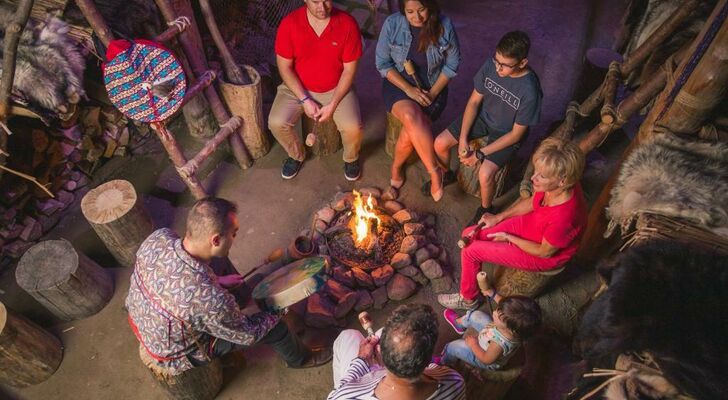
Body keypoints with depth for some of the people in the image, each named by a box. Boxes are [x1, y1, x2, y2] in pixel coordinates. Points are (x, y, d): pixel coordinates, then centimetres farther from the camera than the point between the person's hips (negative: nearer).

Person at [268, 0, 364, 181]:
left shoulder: (348, 24, -16)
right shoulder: (289, 23, -16)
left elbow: (349, 69, -11)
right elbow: (285, 67, -9)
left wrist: (333, 104, -17)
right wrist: (304, 100, -17)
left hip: (336, 88, -1)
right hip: (298, 87, 1)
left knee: (353, 127, -23)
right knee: (276, 123, -20)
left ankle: (351, 158, 14)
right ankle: (296, 155, 14)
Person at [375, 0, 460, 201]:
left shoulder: (444, 26, -11)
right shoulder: (392, 24, -12)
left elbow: (452, 64, -2)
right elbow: (382, 63, -7)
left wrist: (433, 93, -11)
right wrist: (409, 89, -15)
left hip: (432, 88, 1)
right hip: (398, 84, 0)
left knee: (411, 130, -27)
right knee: (411, 116, -34)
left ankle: (396, 166, 4)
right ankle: (435, 171, -21)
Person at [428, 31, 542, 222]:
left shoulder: (530, 91, -30)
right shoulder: (491, 65, -18)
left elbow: (516, 134, -21)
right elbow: (474, 101, -7)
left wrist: (480, 154, -21)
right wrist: (463, 139, -13)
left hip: (506, 133, -5)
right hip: (482, 117, 5)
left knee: (485, 174, -25)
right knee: (440, 143, -7)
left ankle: (485, 209, 8)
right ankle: (446, 175, 27)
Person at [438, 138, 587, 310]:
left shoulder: (563, 218, -41)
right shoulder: (553, 185, -22)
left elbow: (545, 252, -22)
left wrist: (508, 237, -11)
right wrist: (498, 217, 0)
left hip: (544, 256, -7)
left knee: (470, 250, -7)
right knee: (469, 235, 4)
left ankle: (468, 299, 21)